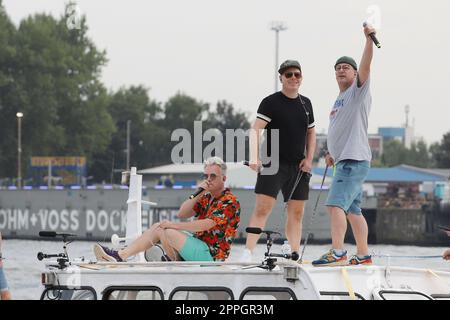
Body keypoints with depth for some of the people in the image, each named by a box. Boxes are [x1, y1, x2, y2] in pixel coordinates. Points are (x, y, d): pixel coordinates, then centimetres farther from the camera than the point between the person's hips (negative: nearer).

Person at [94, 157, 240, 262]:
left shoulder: (229, 202, -10)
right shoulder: (206, 197, 19)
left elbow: (206, 225, -21)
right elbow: (182, 214, 8)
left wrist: (174, 225, -14)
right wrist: (198, 195, -6)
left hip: (211, 254, -9)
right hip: (198, 246, 9)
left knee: (169, 232, -20)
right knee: (158, 228, 2)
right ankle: (120, 255, -6)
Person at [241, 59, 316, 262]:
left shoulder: (306, 103, 14)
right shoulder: (271, 102, -4)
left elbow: (311, 133, 23)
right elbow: (256, 129, -13)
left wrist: (309, 158, 8)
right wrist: (255, 157, -26)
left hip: (298, 166, 6)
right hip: (274, 163, -6)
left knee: (296, 213, 6)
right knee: (262, 208, -15)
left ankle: (295, 255, 12)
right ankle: (248, 252, -16)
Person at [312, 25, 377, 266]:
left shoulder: (358, 91, -3)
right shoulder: (340, 99, 22)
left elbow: (365, 66, -20)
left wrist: (369, 40, -32)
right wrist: (332, 153, 20)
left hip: (355, 160, -10)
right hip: (344, 161, 10)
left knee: (336, 203, -20)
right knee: (352, 210, 12)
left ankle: (337, 253, -26)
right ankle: (363, 255, 16)